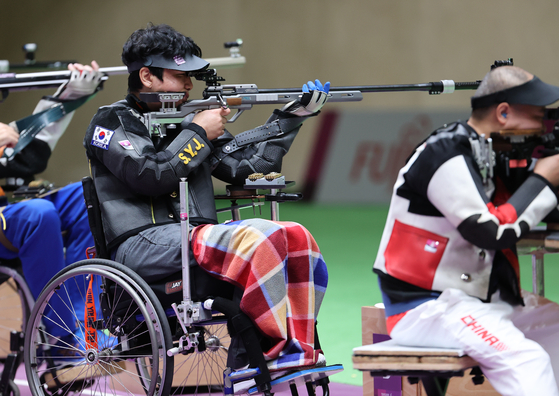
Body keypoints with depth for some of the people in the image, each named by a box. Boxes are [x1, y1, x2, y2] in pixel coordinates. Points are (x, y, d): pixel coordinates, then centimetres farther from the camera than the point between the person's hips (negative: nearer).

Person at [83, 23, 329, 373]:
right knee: (255, 239, -30)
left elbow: (245, 166, 21)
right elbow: (151, 176, -13)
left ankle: (298, 348, -18)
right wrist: (198, 134, -4)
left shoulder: (184, 121, 23)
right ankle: (275, 349, -28)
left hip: (197, 235, 8)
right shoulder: (113, 122, 3)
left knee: (296, 237, -12)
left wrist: (291, 118, 14)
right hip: (143, 245, -8)